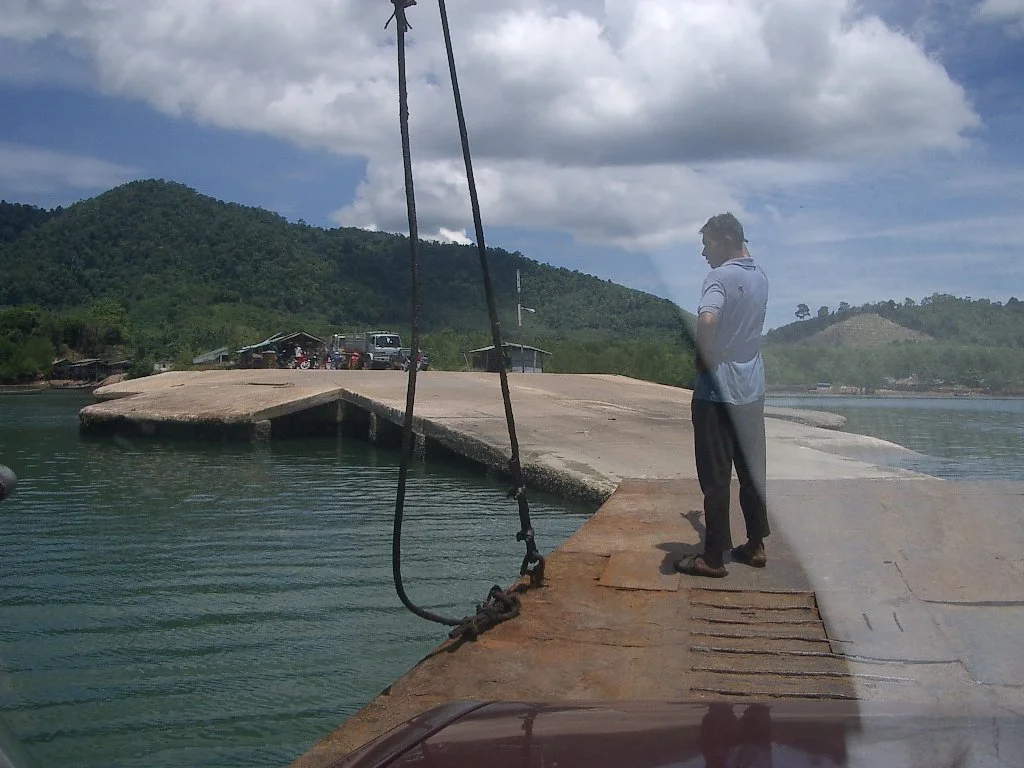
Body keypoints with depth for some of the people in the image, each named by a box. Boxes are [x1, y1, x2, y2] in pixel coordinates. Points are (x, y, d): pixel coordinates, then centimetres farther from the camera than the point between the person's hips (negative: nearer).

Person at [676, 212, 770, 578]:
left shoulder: (721, 276, -14)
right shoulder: (759, 277, 11)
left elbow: (707, 319, -33)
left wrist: (706, 359, -18)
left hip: (717, 389, -8)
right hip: (752, 389, 8)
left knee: (715, 476, -2)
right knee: (751, 470, 15)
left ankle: (713, 558, 4)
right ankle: (755, 545, 24)